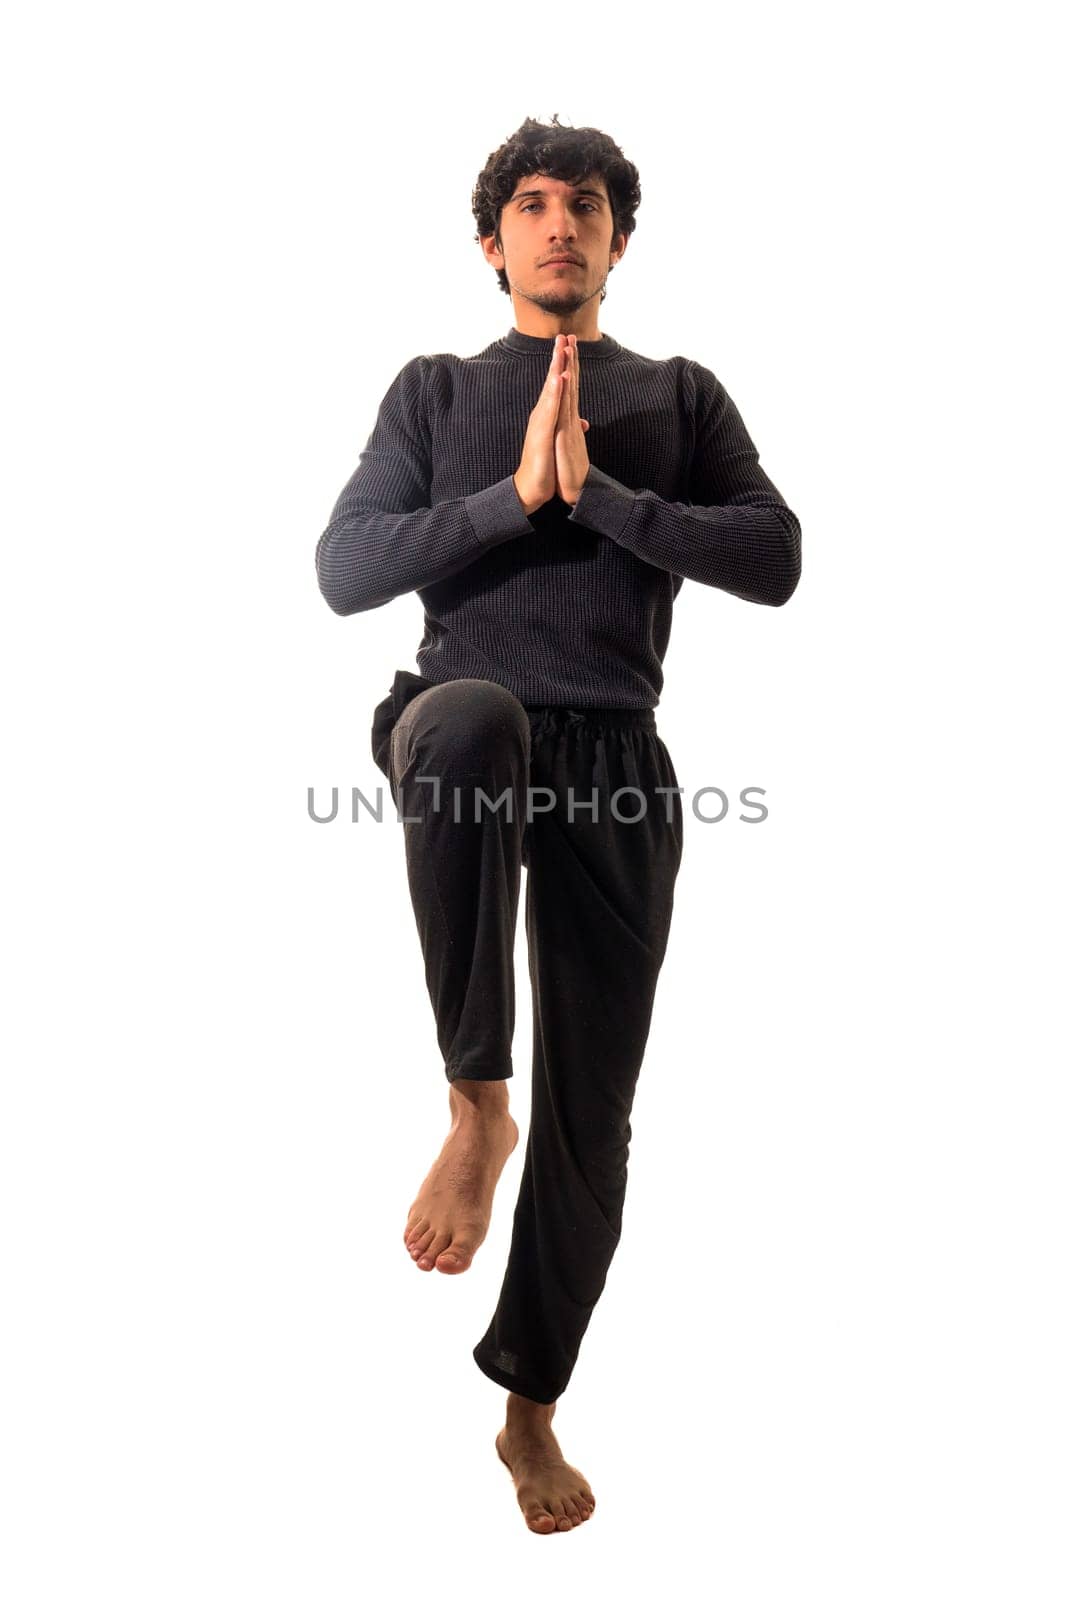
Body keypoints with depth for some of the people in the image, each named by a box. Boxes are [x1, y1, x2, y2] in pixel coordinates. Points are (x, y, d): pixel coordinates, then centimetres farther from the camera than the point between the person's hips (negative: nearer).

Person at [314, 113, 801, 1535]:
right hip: (462, 719, -1)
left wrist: (598, 491, -10)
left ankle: (531, 1409, 24)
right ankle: (475, 1101, -26)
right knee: (472, 719, -41)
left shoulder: (681, 396, 16)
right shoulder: (435, 389, 15)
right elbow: (344, 571, 2)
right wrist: (516, 494, -10)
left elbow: (777, 561, 1)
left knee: (593, 1107, 3)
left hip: (617, 763, 2)